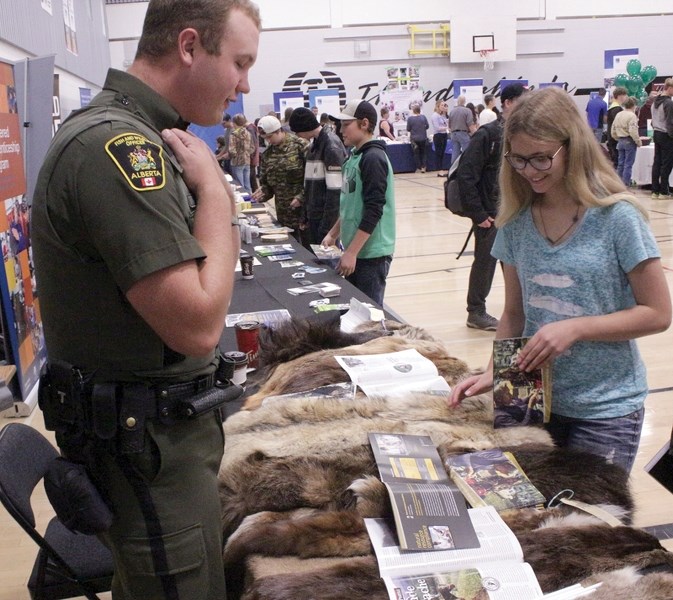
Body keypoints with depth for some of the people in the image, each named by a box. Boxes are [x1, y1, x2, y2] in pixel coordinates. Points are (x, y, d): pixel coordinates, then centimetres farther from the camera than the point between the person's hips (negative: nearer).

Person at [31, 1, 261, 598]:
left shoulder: (142, 138, 7)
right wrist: (213, 188, -18)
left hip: (166, 419, 10)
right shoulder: (116, 145, -25)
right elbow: (198, 324, -27)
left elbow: (207, 270, 17)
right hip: (146, 437, -10)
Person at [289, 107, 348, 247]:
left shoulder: (332, 146, -15)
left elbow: (335, 189, -20)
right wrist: (305, 216, 15)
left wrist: (327, 227, -20)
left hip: (327, 217, -9)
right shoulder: (314, 145, 12)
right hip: (314, 215, 9)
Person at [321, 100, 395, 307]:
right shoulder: (355, 157, 11)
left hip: (371, 253, -9)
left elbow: (374, 211, -22)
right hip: (357, 251, 9)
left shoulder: (373, 158, -15)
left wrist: (351, 252, -22)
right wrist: (333, 234, 16)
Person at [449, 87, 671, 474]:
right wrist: (492, 373, -8)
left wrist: (574, 328, -20)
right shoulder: (518, 221, 0)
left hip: (605, 410, -3)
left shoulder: (617, 217, -12)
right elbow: (514, 313, 7)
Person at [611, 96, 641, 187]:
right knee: (628, 165, -2)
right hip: (629, 142, -7)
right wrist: (638, 142, -10)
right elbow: (633, 132, -20)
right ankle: (625, 185, -2)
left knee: (621, 163, 13)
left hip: (620, 141, 7)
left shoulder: (618, 115, 9)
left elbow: (613, 132, 12)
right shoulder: (632, 116, -13)